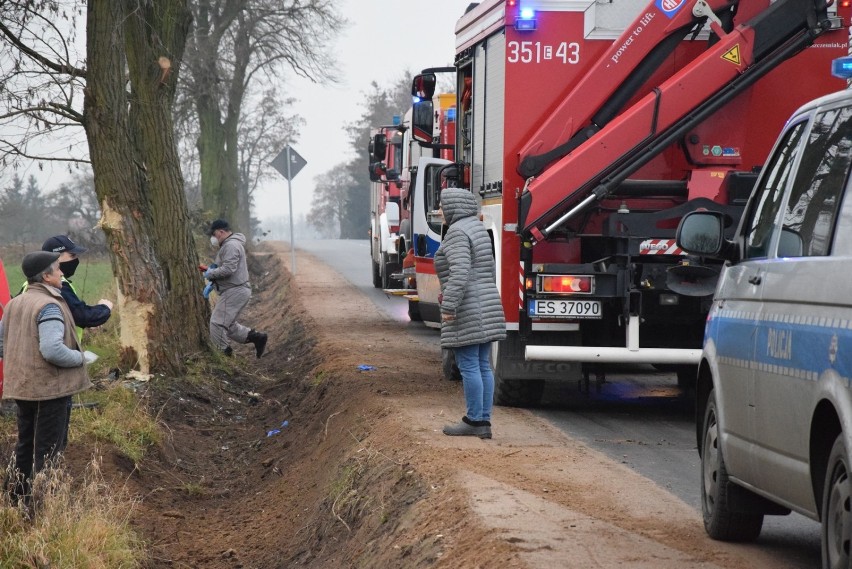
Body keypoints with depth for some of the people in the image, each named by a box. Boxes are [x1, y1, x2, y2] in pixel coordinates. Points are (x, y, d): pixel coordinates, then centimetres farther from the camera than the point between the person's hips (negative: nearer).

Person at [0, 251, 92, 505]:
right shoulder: (49, 306, -20)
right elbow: (52, 350, -30)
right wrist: (79, 358, -14)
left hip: (22, 386, 9)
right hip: (50, 388, -9)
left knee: (25, 444, 20)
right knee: (49, 448, -1)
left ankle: (20, 496, 29)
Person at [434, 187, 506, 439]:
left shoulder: (457, 232, -14)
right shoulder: (478, 228, 16)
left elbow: (460, 272, -24)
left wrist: (449, 307, -22)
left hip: (467, 313, -10)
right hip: (486, 307, 10)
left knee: (468, 366, -5)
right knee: (483, 366, 9)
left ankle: (474, 421, -2)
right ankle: (484, 421, 12)